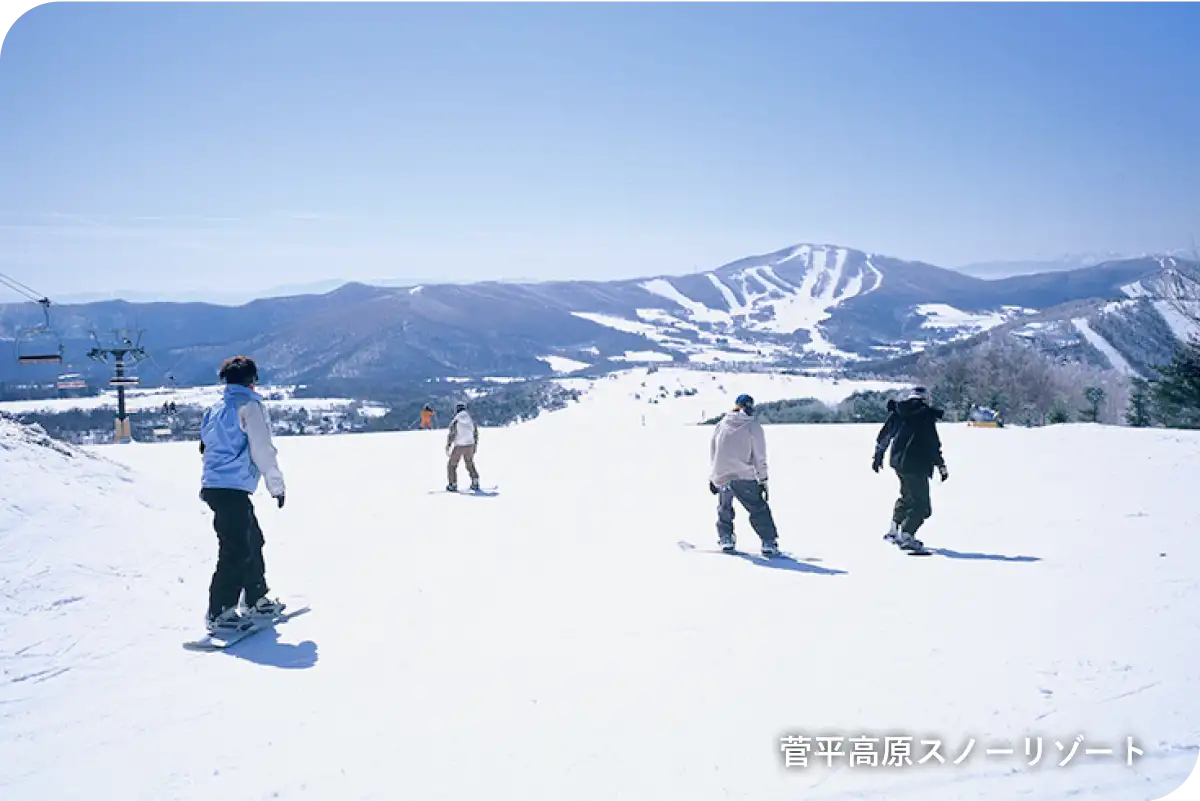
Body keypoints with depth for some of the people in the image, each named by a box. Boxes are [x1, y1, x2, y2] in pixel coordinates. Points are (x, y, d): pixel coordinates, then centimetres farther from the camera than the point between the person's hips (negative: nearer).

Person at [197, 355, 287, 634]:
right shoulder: (249, 406, -7)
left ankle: (256, 600, 26)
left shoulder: (215, 409, 18)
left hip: (212, 485, 9)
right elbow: (262, 449, -10)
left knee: (253, 540, 18)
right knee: (237, 550, -8)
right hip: (233, 488, -9)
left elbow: (206, 446, 21)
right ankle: (219, 613, -9)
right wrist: (277, 485, -2)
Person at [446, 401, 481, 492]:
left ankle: (453, 485, 9)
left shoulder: (455, 422, -10)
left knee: (452, 465, 12)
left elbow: (451, 435, -14)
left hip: (458, 447, -4)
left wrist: (448, 447, -7)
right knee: (470, 464, 23)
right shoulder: (471, 421, 4)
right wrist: (475, 446, 19)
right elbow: (476, 434, 9)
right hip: (470, 446, 4)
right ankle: (475, 483, 15)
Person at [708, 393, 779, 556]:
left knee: (724, 509, 24)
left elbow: (712, 453, 17)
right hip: (743, 477, -4)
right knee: (758, 509, 4)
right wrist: (763, 480, 2)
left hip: (720, 477, 4)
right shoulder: (753, 426, 1)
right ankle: (769, 543, -3)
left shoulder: (721, 424, 13)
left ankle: (726, 539, 22)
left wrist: (712, 478, 24)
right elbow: (760, 457, -2)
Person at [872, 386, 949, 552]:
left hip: (898, 461, 7)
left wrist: (878, 455, 25)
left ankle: (894, 530, 31)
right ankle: (906, 536, -14)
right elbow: (933, 444, -10)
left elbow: (884, 435, 14)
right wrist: (941, 466, -3)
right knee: (921, 504, -2)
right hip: (916, 465, -7)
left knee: (907, 496, 27)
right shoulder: (926, 415, -9)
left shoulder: (896, 412, 8)